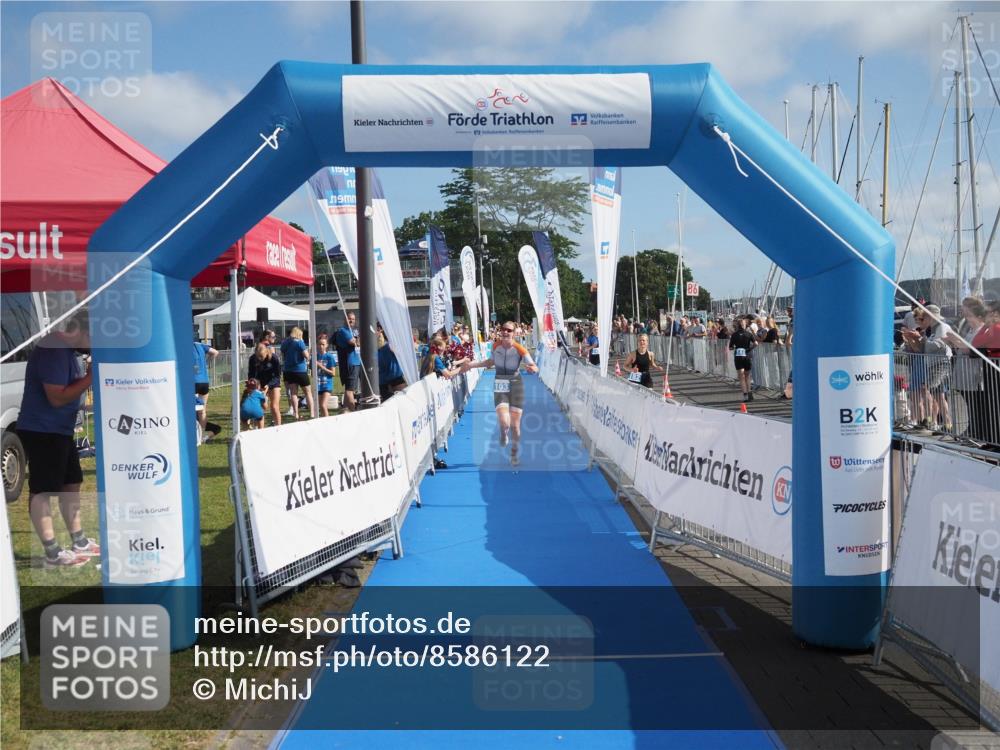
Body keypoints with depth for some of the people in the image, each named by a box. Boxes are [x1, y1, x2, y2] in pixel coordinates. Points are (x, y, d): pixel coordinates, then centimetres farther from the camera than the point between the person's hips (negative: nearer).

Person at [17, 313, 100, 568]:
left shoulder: (66, 349, 12)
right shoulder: (53, 350, -20)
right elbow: (57, 397, -24)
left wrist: (89, 372, 5)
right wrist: (91, 377, -21)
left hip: (59, 430, 11)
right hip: (41, 431, -11)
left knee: (71, 484, 16)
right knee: (42, 490, -6)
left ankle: (79, 542, 26)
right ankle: (53, 553, -4)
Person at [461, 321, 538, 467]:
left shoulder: (519, 349, -13)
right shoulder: (496, 346, -3)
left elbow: (534, 367, -15)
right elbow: (491, 362, 17)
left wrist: (532, 368, -39)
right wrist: (472, 364, 12)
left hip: (516, 386, -1)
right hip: (500, 387, 1)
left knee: (515, 426, 4)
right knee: (504, 422, -19)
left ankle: (515, 453, 29)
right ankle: (504, 432, 19)